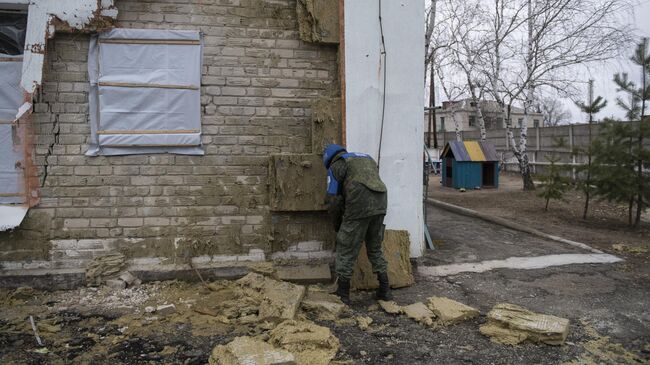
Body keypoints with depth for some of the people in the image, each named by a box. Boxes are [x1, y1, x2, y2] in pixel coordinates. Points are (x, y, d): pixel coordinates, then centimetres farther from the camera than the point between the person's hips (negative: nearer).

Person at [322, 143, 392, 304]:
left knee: (346, 250, 6)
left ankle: (342, 294, 12)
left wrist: (337, 224, 17)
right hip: (380, 205, 7)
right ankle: (385, 290, 21)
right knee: (375, 249, 21)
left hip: (359, 208, -6)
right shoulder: (366, 158, 29)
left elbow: (333, 200, 2)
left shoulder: (336, 166, 8)